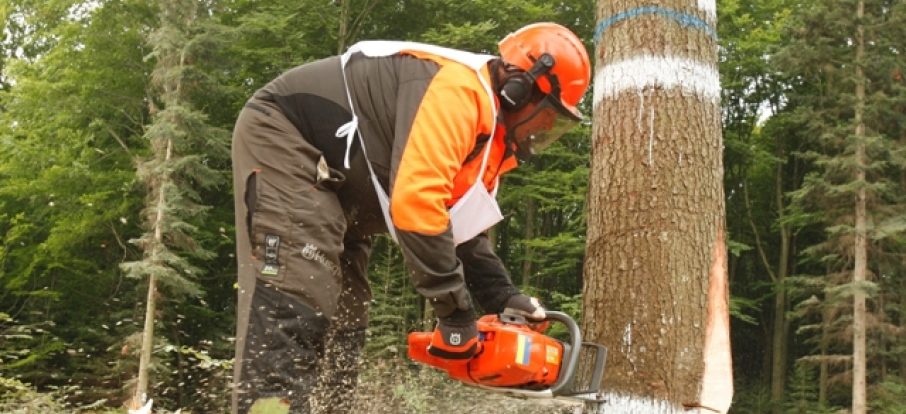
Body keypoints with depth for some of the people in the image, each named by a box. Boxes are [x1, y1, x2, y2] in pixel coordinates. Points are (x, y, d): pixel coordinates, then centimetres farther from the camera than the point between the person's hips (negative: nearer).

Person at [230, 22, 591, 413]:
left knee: (342, 309, 7)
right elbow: (417, 200, -33)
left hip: (334, 182, 11)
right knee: (294, 303, -22)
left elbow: (463, 222, 17)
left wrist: (502, 297, 4)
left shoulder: (487, 134, 9)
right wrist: (456, 311, -26)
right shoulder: (459, 88, -24)